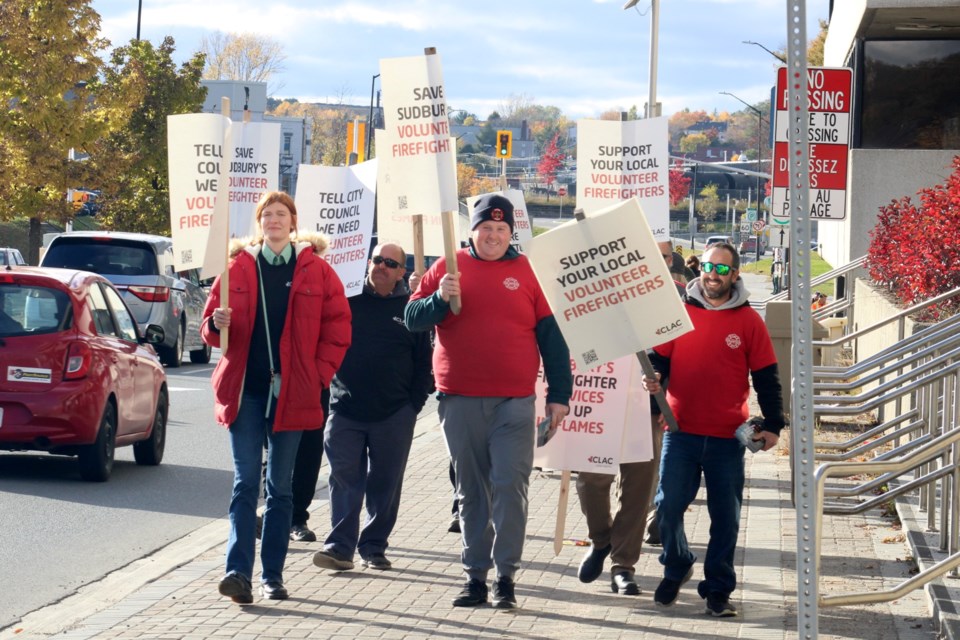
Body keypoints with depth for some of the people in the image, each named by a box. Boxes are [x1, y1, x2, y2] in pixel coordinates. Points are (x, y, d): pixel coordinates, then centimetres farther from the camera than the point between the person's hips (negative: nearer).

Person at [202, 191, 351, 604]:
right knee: (246, 482, -7)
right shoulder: (239, 268, 5)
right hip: (245, 390, 0)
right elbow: (210, 326, 9)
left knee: (280, 486, 7)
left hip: (290, 392, 0)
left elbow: (337, 326, 7)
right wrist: (217, 324, -14)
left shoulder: (316, 271, 3)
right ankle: (239, 571, -13)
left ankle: (273, 574, 13)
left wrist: (320, 372, -2)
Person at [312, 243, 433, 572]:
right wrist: (333, 389, 2)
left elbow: (423, 362, 7)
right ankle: (340, 545, -2)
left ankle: (374, 545, 15)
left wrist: (414, 404, 1)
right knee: (345, 479, -3)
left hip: (394, 415, 0)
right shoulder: (347, 299, 6)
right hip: (346, 409, 0)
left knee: (386, 484, 5)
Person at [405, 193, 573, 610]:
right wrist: (440, 298, -15)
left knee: (510, 486, -9)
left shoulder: (527, 272, 5)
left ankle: (506, 576, -3)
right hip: (460, 401, 2)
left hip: (514, 403, -2)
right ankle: (475, 576, 15)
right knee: (471, 491, 8)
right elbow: (413, 319, 5)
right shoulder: (449, 267, 7)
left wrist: (559, 395, 1)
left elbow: (551, 336, 6)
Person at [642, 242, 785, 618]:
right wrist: (653, 378, -11)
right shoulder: (680, 313, 5)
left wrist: (773, 424, -2)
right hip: (681, 430, 1)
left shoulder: (748, 321, 2)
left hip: (728, 436, -1)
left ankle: (718, 589, 15)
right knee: (668, 506, -1)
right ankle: (676, 568, 25)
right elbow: (659, 357, 11)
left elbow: (766, 377, 3)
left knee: (725, 516, 4)